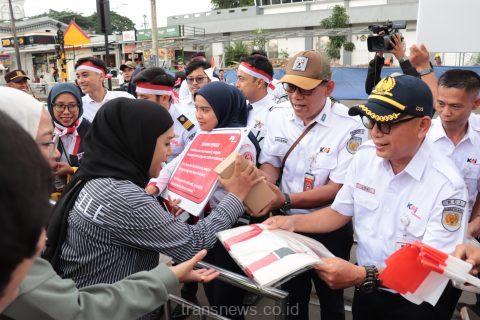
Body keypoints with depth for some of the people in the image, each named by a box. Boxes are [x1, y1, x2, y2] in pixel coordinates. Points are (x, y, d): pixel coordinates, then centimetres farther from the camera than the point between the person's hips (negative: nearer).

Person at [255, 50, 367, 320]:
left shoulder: (349, 127, -20)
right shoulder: (278, 117, -3)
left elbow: (338, 189, -21)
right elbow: (270, 163, 1)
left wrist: (286, 201, -28)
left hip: (330, 230, -4)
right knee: (293, 294, 24)